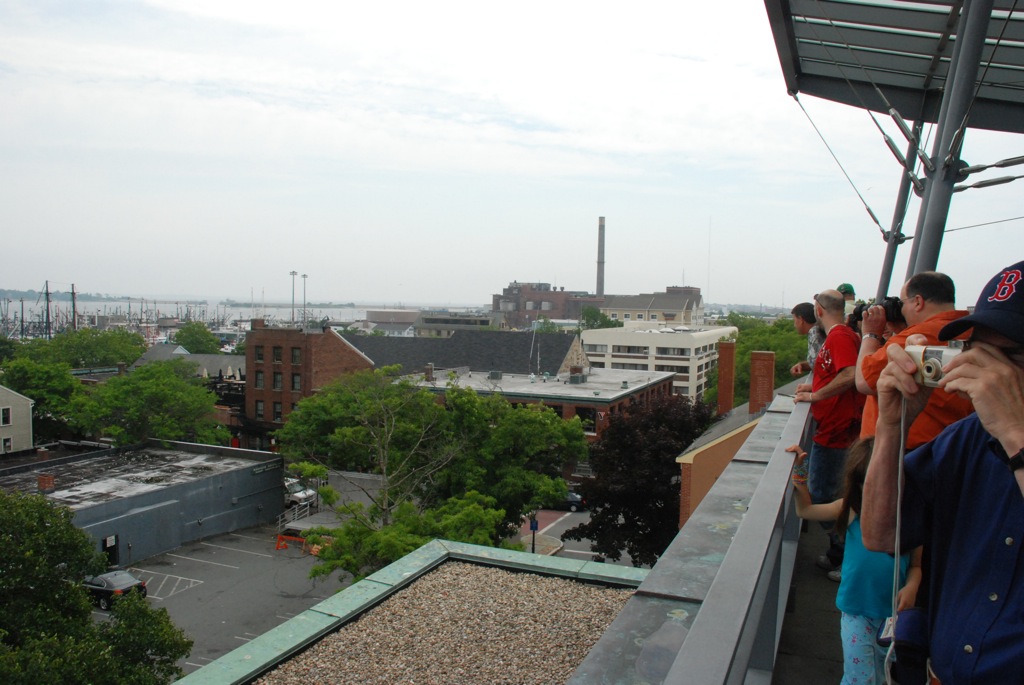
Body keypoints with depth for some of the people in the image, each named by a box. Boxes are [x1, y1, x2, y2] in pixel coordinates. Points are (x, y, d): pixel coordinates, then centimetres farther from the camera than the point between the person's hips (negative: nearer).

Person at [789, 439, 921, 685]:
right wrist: (799, 473, -8)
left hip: (894, 613, 1)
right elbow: (805, 510, 1)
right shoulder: (852, 509, -7)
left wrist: (911, 587, -18)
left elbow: (916, 564, 1)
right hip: (857, 612, -1)